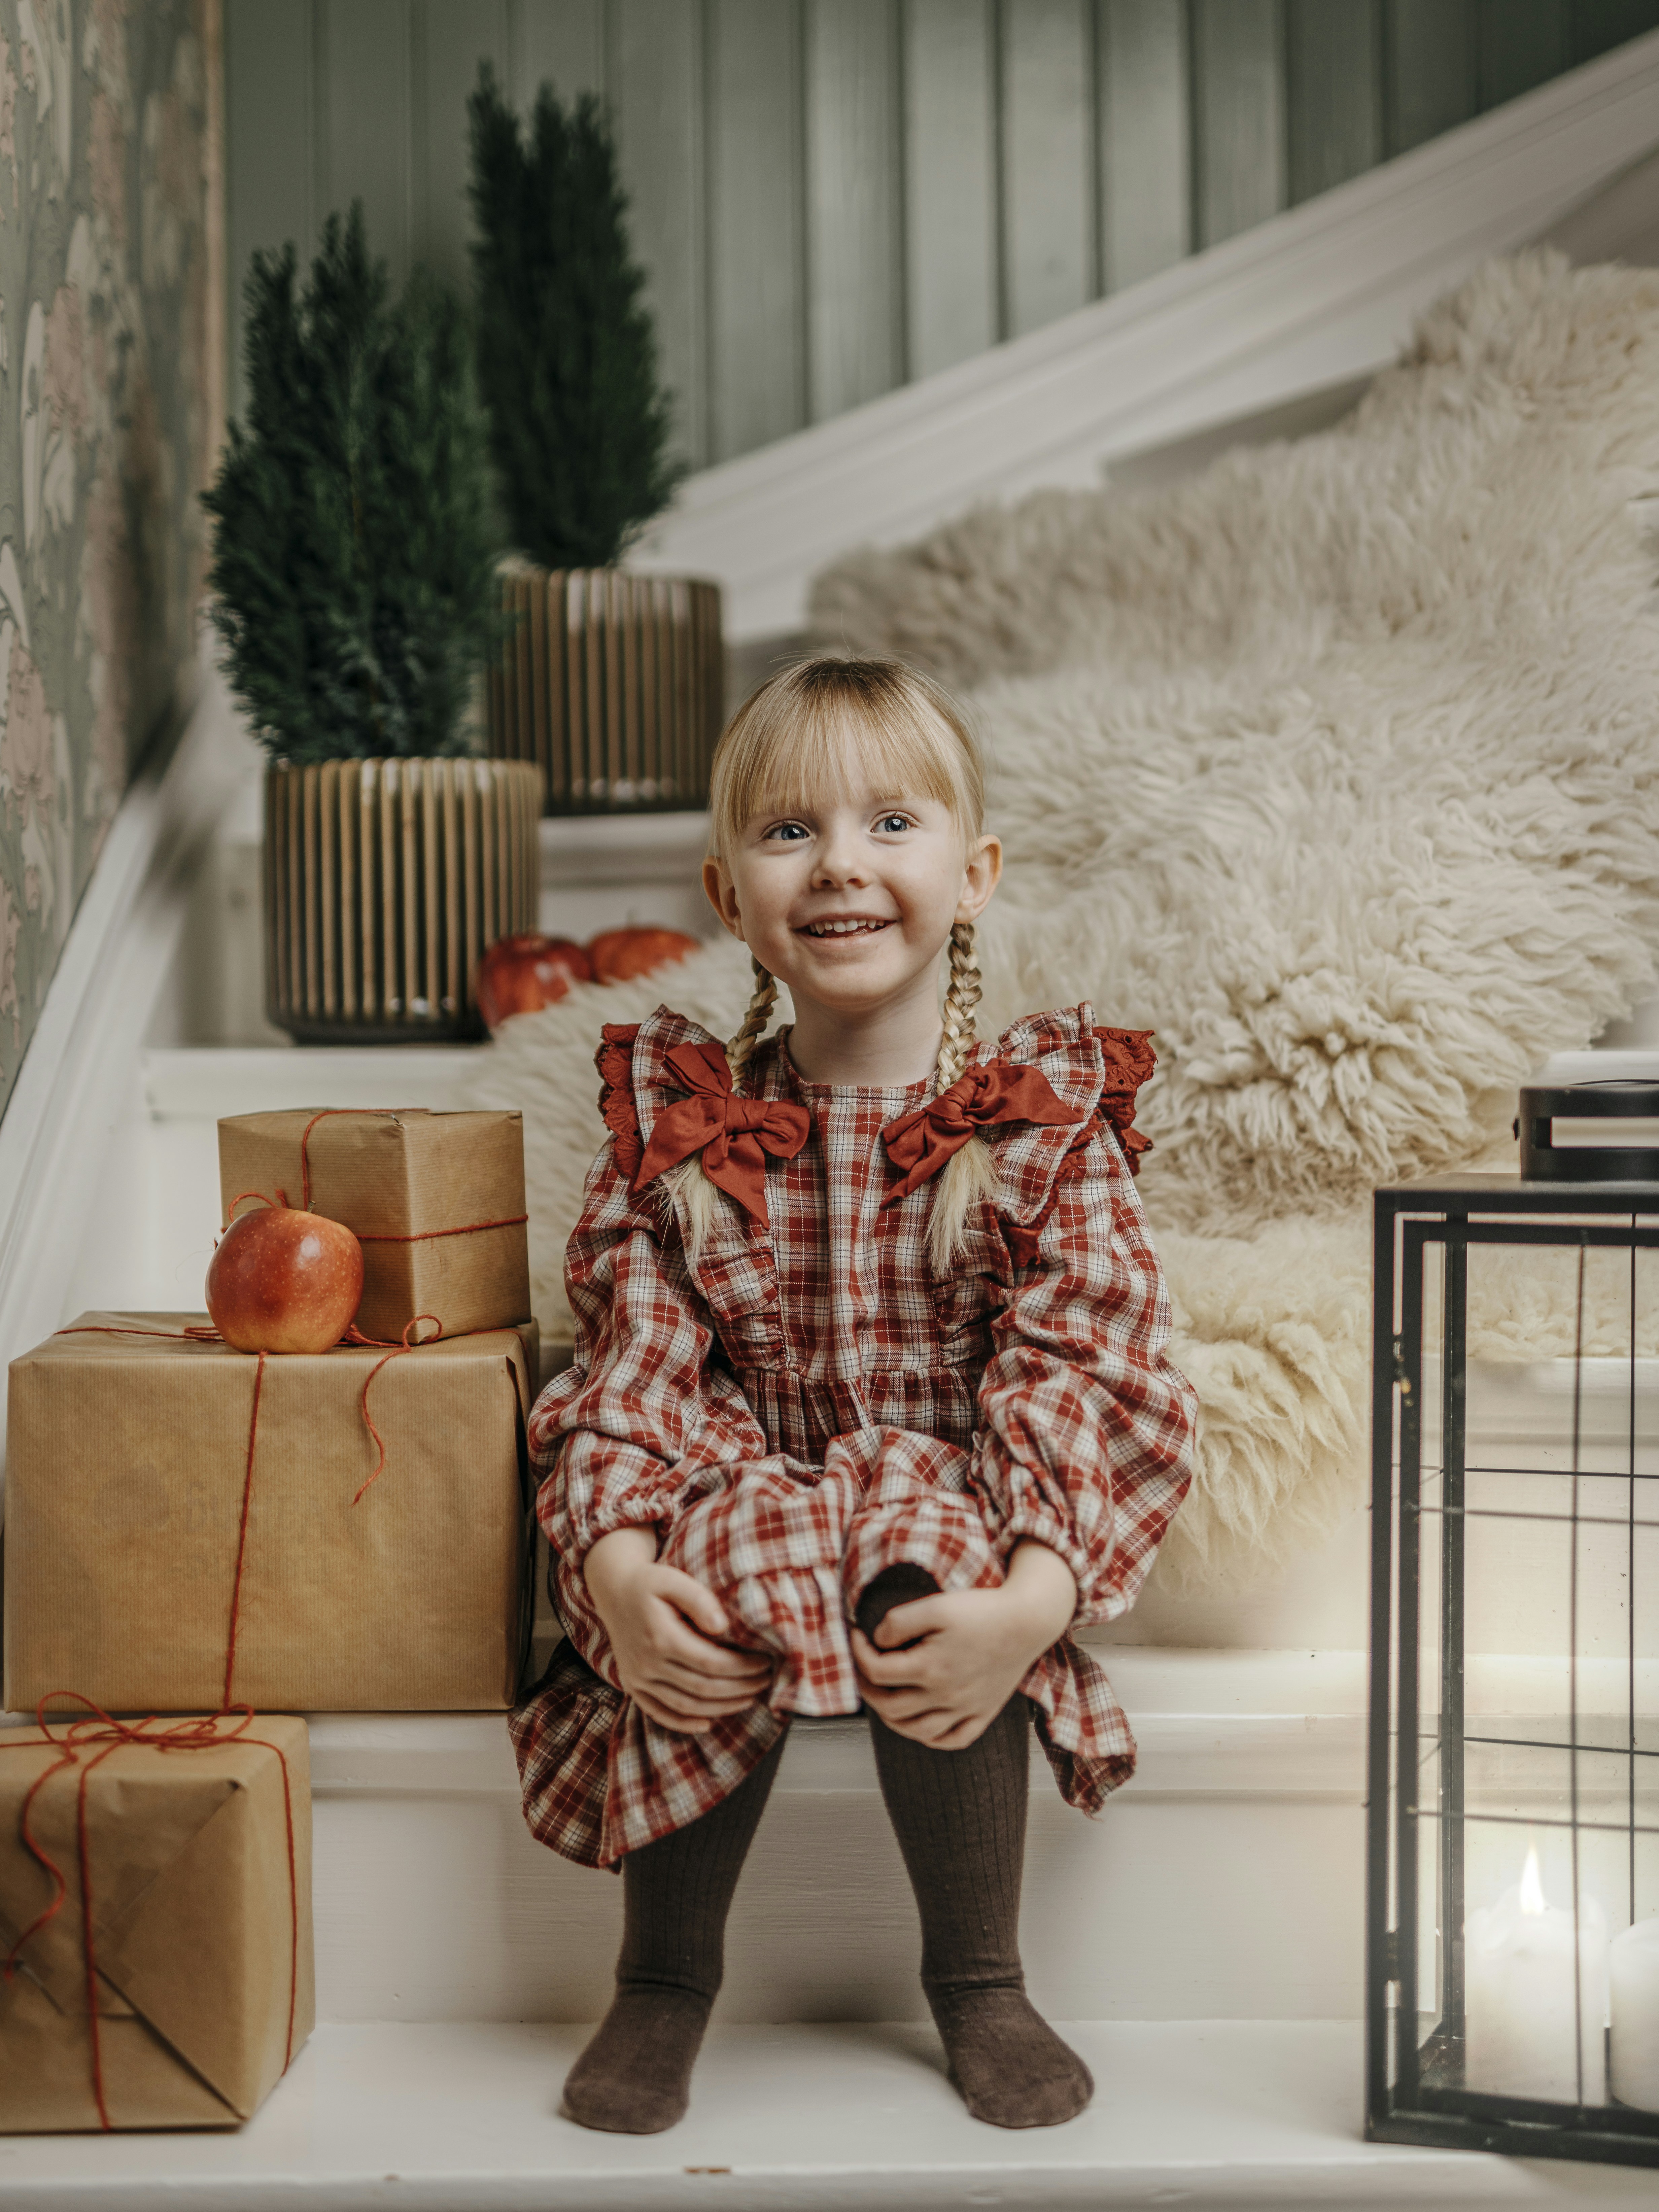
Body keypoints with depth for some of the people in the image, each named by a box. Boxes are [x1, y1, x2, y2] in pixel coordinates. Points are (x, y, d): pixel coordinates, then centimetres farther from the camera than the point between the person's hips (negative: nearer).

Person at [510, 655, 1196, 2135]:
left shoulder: (1050, 1123, -4)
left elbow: (1080, 1379, -12)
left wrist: (1031, 1600, -28)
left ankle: (980, 1981, -1)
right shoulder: (673, 1120, 1)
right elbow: (634, 1364, -4)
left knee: (933, 1629, -33)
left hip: (948, 1523, -1)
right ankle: (665, 1979, 0)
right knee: (709, 1641, -31)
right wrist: (616, 1565, -22)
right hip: (746, 1501, 1)